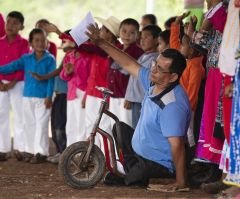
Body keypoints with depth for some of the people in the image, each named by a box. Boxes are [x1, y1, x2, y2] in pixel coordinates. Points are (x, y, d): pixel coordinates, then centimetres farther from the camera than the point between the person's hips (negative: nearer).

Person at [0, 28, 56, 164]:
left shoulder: (50, 59, -3)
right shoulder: (26, 59, 7)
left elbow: (51, 79, -5)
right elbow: (13, 66, 2)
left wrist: (49, 96, -10)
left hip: (43, 98, -4)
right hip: (28, 97, 4)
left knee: (41, 125, -3)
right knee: (28, 124, 8)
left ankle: (41, 152, 4)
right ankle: (31, 150, 19)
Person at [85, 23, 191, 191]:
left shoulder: (173, 105, -36)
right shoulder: (154, 81, -7)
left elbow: (177, 145, -36)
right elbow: (129, 64, 5)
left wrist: (181, 182, -35)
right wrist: (101, 43, 4)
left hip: (157, 163, -10)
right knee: (120, 128, 28)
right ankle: (130, 167, 31)